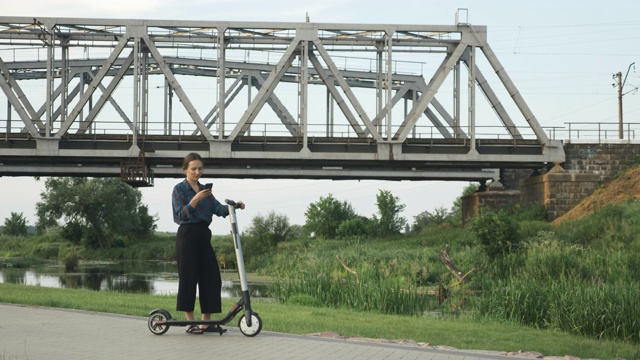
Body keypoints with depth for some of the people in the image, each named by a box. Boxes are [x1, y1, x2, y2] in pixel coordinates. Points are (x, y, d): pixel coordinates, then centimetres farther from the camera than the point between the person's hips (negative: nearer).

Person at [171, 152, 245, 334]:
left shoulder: (204, 189, 16)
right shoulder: (179, 189, -3)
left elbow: (219, 209, 5)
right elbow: (181, 214, -12)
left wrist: (234, 206, -13)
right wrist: (195, 200, -25)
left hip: (204, 235, 7)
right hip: (187, 235, -7)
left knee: (211, 277, 3)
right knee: (188, 277, -4)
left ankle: (206, 322, 8)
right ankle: (190, 322, 3)